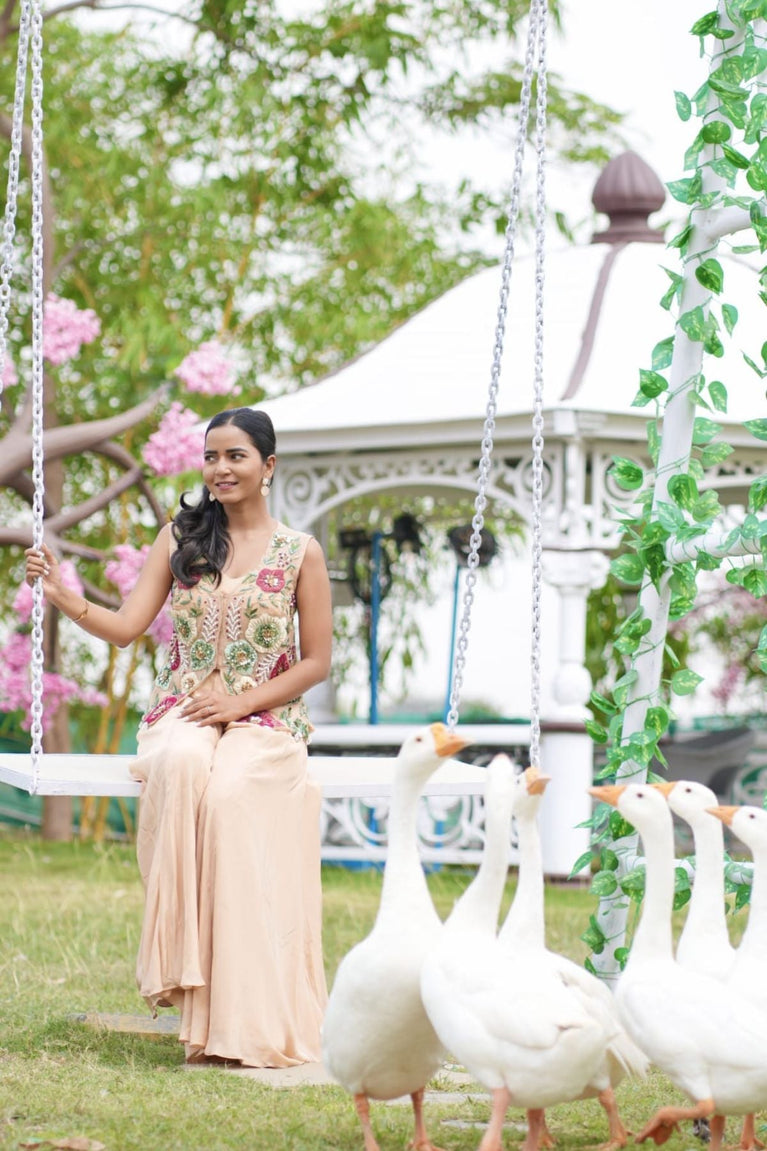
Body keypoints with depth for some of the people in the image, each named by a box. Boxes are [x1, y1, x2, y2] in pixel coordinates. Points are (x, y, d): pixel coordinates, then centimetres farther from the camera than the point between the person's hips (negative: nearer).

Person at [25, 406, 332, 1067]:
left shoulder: (300, 554, 6)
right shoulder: (179, 538, 12)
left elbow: (316, 662, 5)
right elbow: (127, 627, 5)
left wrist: (241, 703, -8)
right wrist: (63, 596, -13)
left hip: (266, 720, -1)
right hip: (183, 714, 2)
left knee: (231, 792, -33)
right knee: (182, 766, -35)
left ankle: (241, 1020, -29)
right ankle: (181, 959, -33)